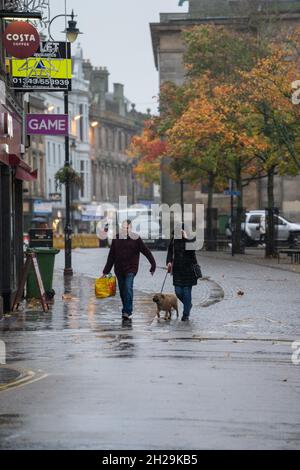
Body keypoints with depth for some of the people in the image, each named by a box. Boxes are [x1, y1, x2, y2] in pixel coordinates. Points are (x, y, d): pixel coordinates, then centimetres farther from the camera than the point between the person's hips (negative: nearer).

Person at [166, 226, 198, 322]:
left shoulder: (191, 238, -6)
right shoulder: (174, 239, 5)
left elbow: (191, 248, -25)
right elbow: (170, 252, 15)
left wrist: (185, 237, -21)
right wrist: (169, 262, 0)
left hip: (188, 268, -4)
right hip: (177, 269, 4)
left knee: (187, 292, -2)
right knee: (178, 292, 2)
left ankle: (186, 314, 7)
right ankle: (188, 305, 31)